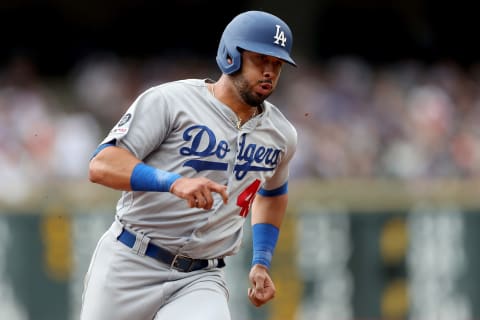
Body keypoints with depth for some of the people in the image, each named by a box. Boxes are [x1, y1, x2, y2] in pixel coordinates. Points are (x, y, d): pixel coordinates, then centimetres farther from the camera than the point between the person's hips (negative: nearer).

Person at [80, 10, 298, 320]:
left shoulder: (281, 135, 8)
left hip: (202, 280, 3)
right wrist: (174, 182, -33)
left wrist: (262, 262, 19)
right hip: (131, 266, -2)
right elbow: (102, 165, -18)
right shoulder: (170, 100, -8)